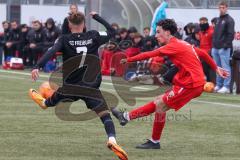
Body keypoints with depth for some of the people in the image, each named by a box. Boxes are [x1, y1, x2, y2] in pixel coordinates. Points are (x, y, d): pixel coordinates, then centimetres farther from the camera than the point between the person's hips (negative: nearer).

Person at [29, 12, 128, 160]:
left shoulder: (64, 39, -4)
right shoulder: (93, 36, 0)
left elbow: (51, 52, -20)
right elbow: (112, 32, 15)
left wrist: (37, 67, -27)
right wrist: (96, 17, 22)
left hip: (70, 87, 1)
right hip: (91, 88, -1)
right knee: (106, 115, -8)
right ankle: (112, 139, -31)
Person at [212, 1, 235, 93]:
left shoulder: (229, 20, -5)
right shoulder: (218, 20, 19)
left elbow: (231, 34, -11)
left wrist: (227, 44, -18)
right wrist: (213, 44, 14)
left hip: (224, 48, -8)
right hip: (216, 48, 8)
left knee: (225, 67, -9)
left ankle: (226, 87, -10)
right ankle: (219, 85, 16)